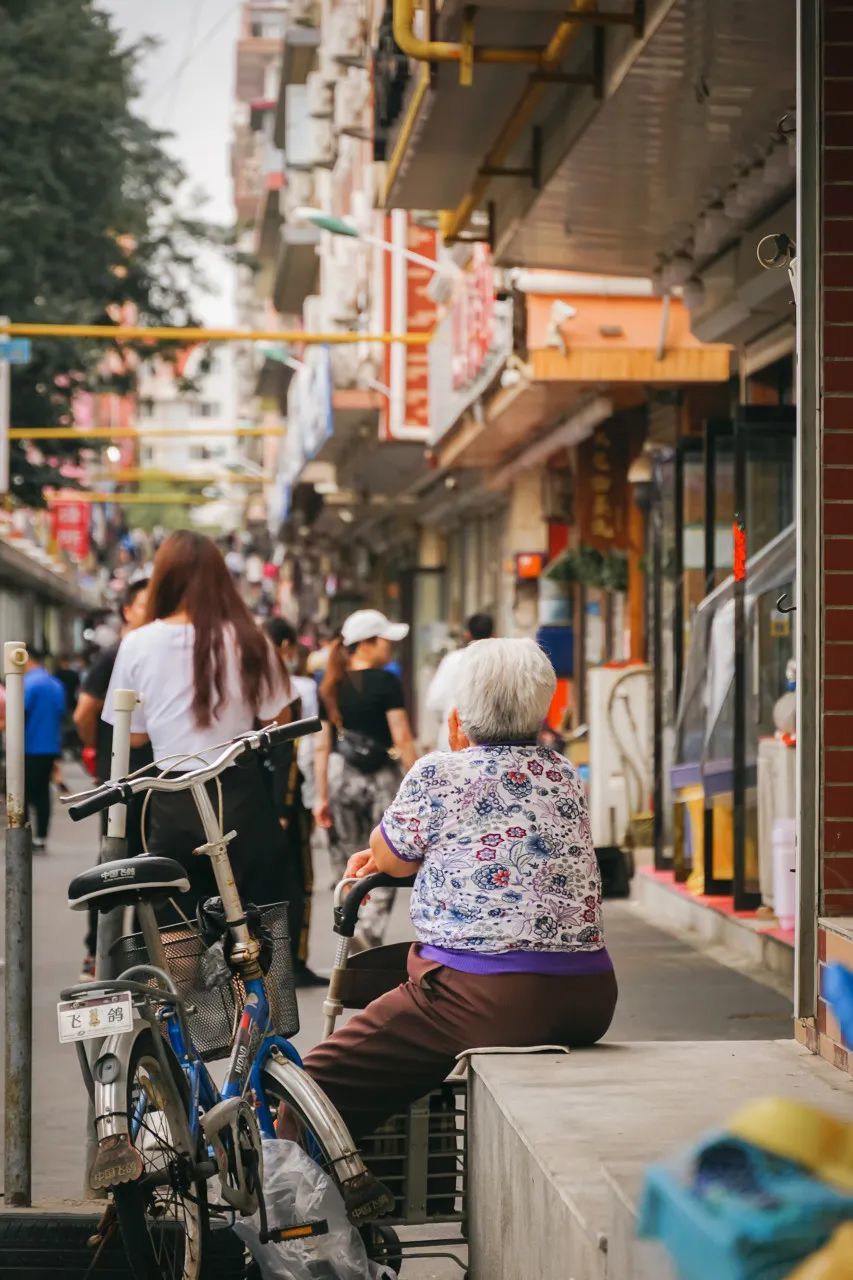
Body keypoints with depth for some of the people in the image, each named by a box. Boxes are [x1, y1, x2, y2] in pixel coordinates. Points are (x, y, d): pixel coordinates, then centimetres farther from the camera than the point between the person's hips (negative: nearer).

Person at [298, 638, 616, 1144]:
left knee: (319, 1084, -2)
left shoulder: (440, 773, -7)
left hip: (490, 1001, -8)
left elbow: (392, 858, 10)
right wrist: (379, 857, 32)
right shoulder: (564, 775, 13)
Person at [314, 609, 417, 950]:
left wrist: (321, 795, 11)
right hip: (380, 777, -5)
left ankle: (355, 933, 19)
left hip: (340, 777, 5)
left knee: (348, 863, 14)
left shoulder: (331, 688, 7)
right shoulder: (386, 683, -8)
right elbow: (402, 739, -11)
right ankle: (369, 930, -16)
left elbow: (322, 745, 8)